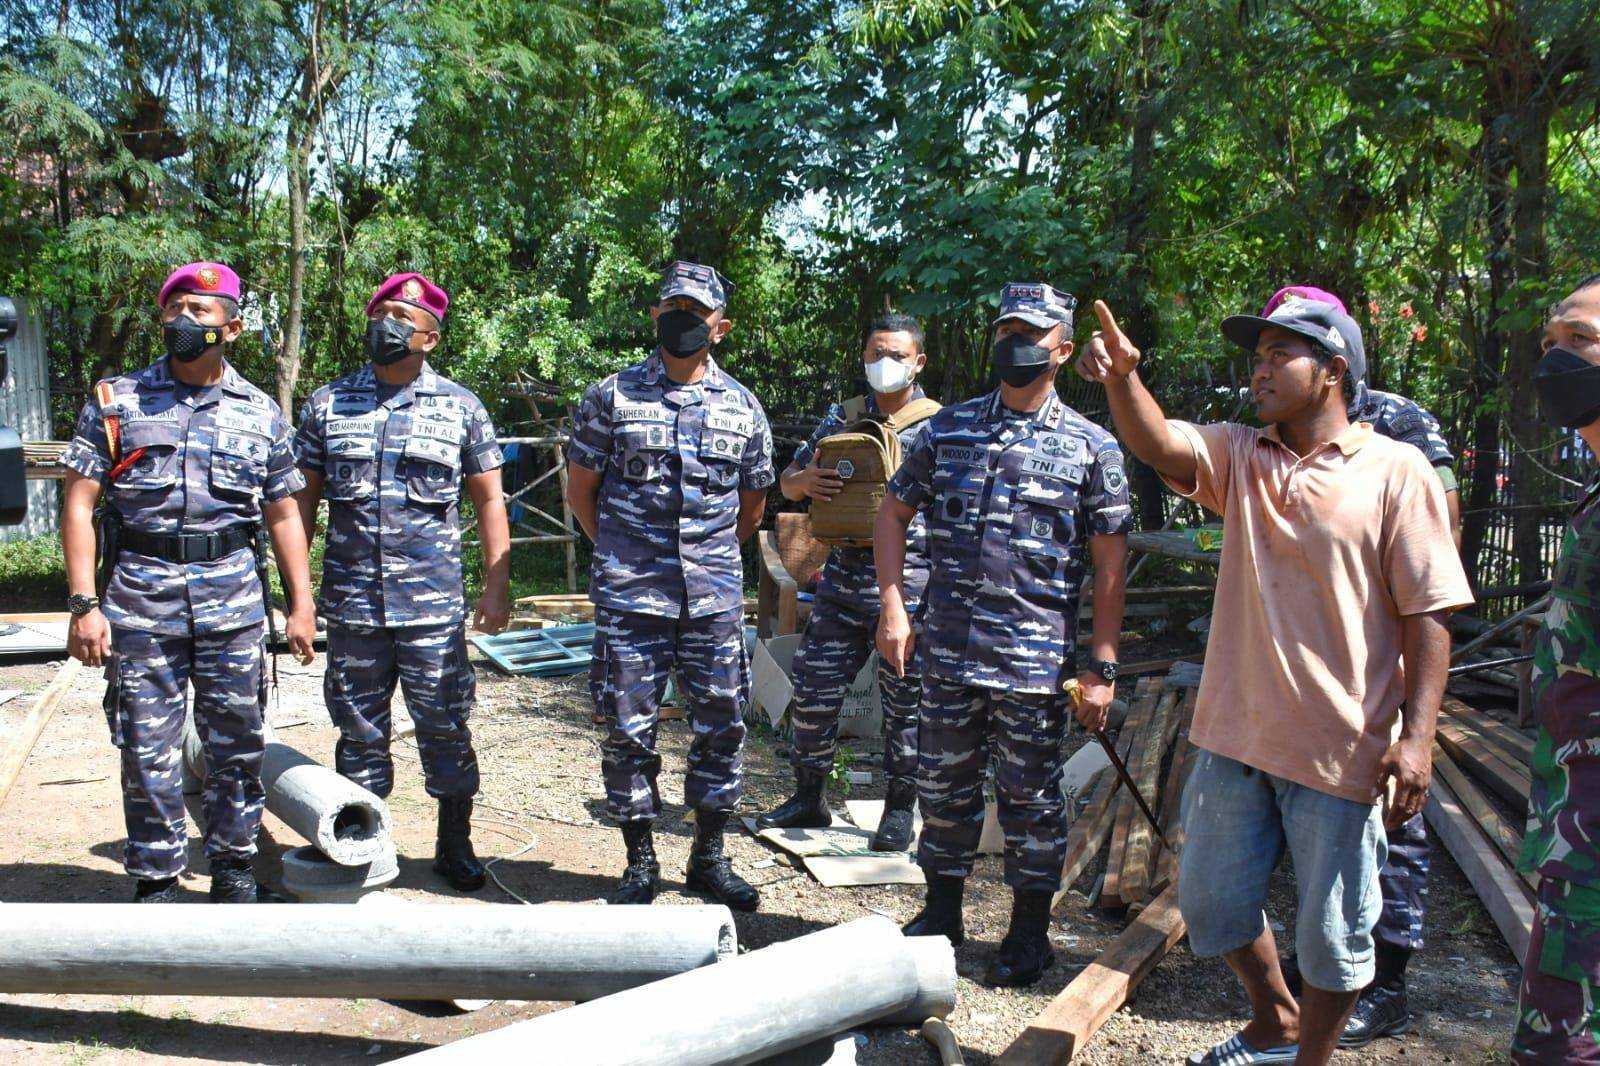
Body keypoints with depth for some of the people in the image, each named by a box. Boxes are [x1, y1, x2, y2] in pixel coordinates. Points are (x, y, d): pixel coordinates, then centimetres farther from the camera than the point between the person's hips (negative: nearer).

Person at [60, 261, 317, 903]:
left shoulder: (261, 414, 9)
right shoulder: (116, 401, 5)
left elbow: (282, 516, 12)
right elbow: (79, 505, 2)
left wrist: (301, 605, 6)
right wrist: (83, 603, -7)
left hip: (233, 599, 1)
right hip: (139, 595, -1)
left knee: (236, 742, 7)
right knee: (147, 748, 4)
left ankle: (233, 865, 22)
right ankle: (156, 879, 18)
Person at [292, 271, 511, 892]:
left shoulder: (461, 408, 4)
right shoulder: (327, 404, 8)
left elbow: (489, 499, 6)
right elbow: (304, 497, 10)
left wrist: (497, 585, -1)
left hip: (434, 604, -1)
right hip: (352, 604, 2)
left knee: (445, 726, 4)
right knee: (360, 731, 10)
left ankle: (455, 844, 19)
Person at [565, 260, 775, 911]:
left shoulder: (744, 407, 7)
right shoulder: (612, 397, 1)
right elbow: (579, 488, 8)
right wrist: (621, 555, 11)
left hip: (716, 600, 2)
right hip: (629, 600, -2)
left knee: (722, 728, 7)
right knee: (629, 731, 4)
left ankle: (709, 859, 24)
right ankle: (640, 863, 20)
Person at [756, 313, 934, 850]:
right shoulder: (842, 417, 12)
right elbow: (788, 481, 16)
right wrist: (804, 479, -8)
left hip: (909, 579, -4)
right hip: (843, 573, 4)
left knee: (904, 700, 4)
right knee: (813, 688, 7)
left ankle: (899, 810, 19)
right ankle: (809, 798, 23)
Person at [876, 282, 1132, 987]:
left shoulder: (1092, 447, 0)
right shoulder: (948, 429, 9)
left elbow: (1110, 566, -1)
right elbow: (894, 513, 14)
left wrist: (1103, 666, -7)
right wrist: (893, 606, 2)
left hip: (1037, 660, -3)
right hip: (947, 651, 3)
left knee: (1031, 795, 7)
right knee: (943, 785, 13)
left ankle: (1030, 930, 24)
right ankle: (941, 913, 32)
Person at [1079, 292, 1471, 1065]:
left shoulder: (1395, 470, -6)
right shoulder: (1240, 457, 7)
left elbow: (1428, 613, -8)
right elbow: (1160, 446, -13)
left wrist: (1418, 733, -15)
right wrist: (1121, 378, -32)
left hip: (1340, 746, -5)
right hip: (1236, 733, 5)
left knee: (1333, 927, 9)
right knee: (1210, 898, 18)